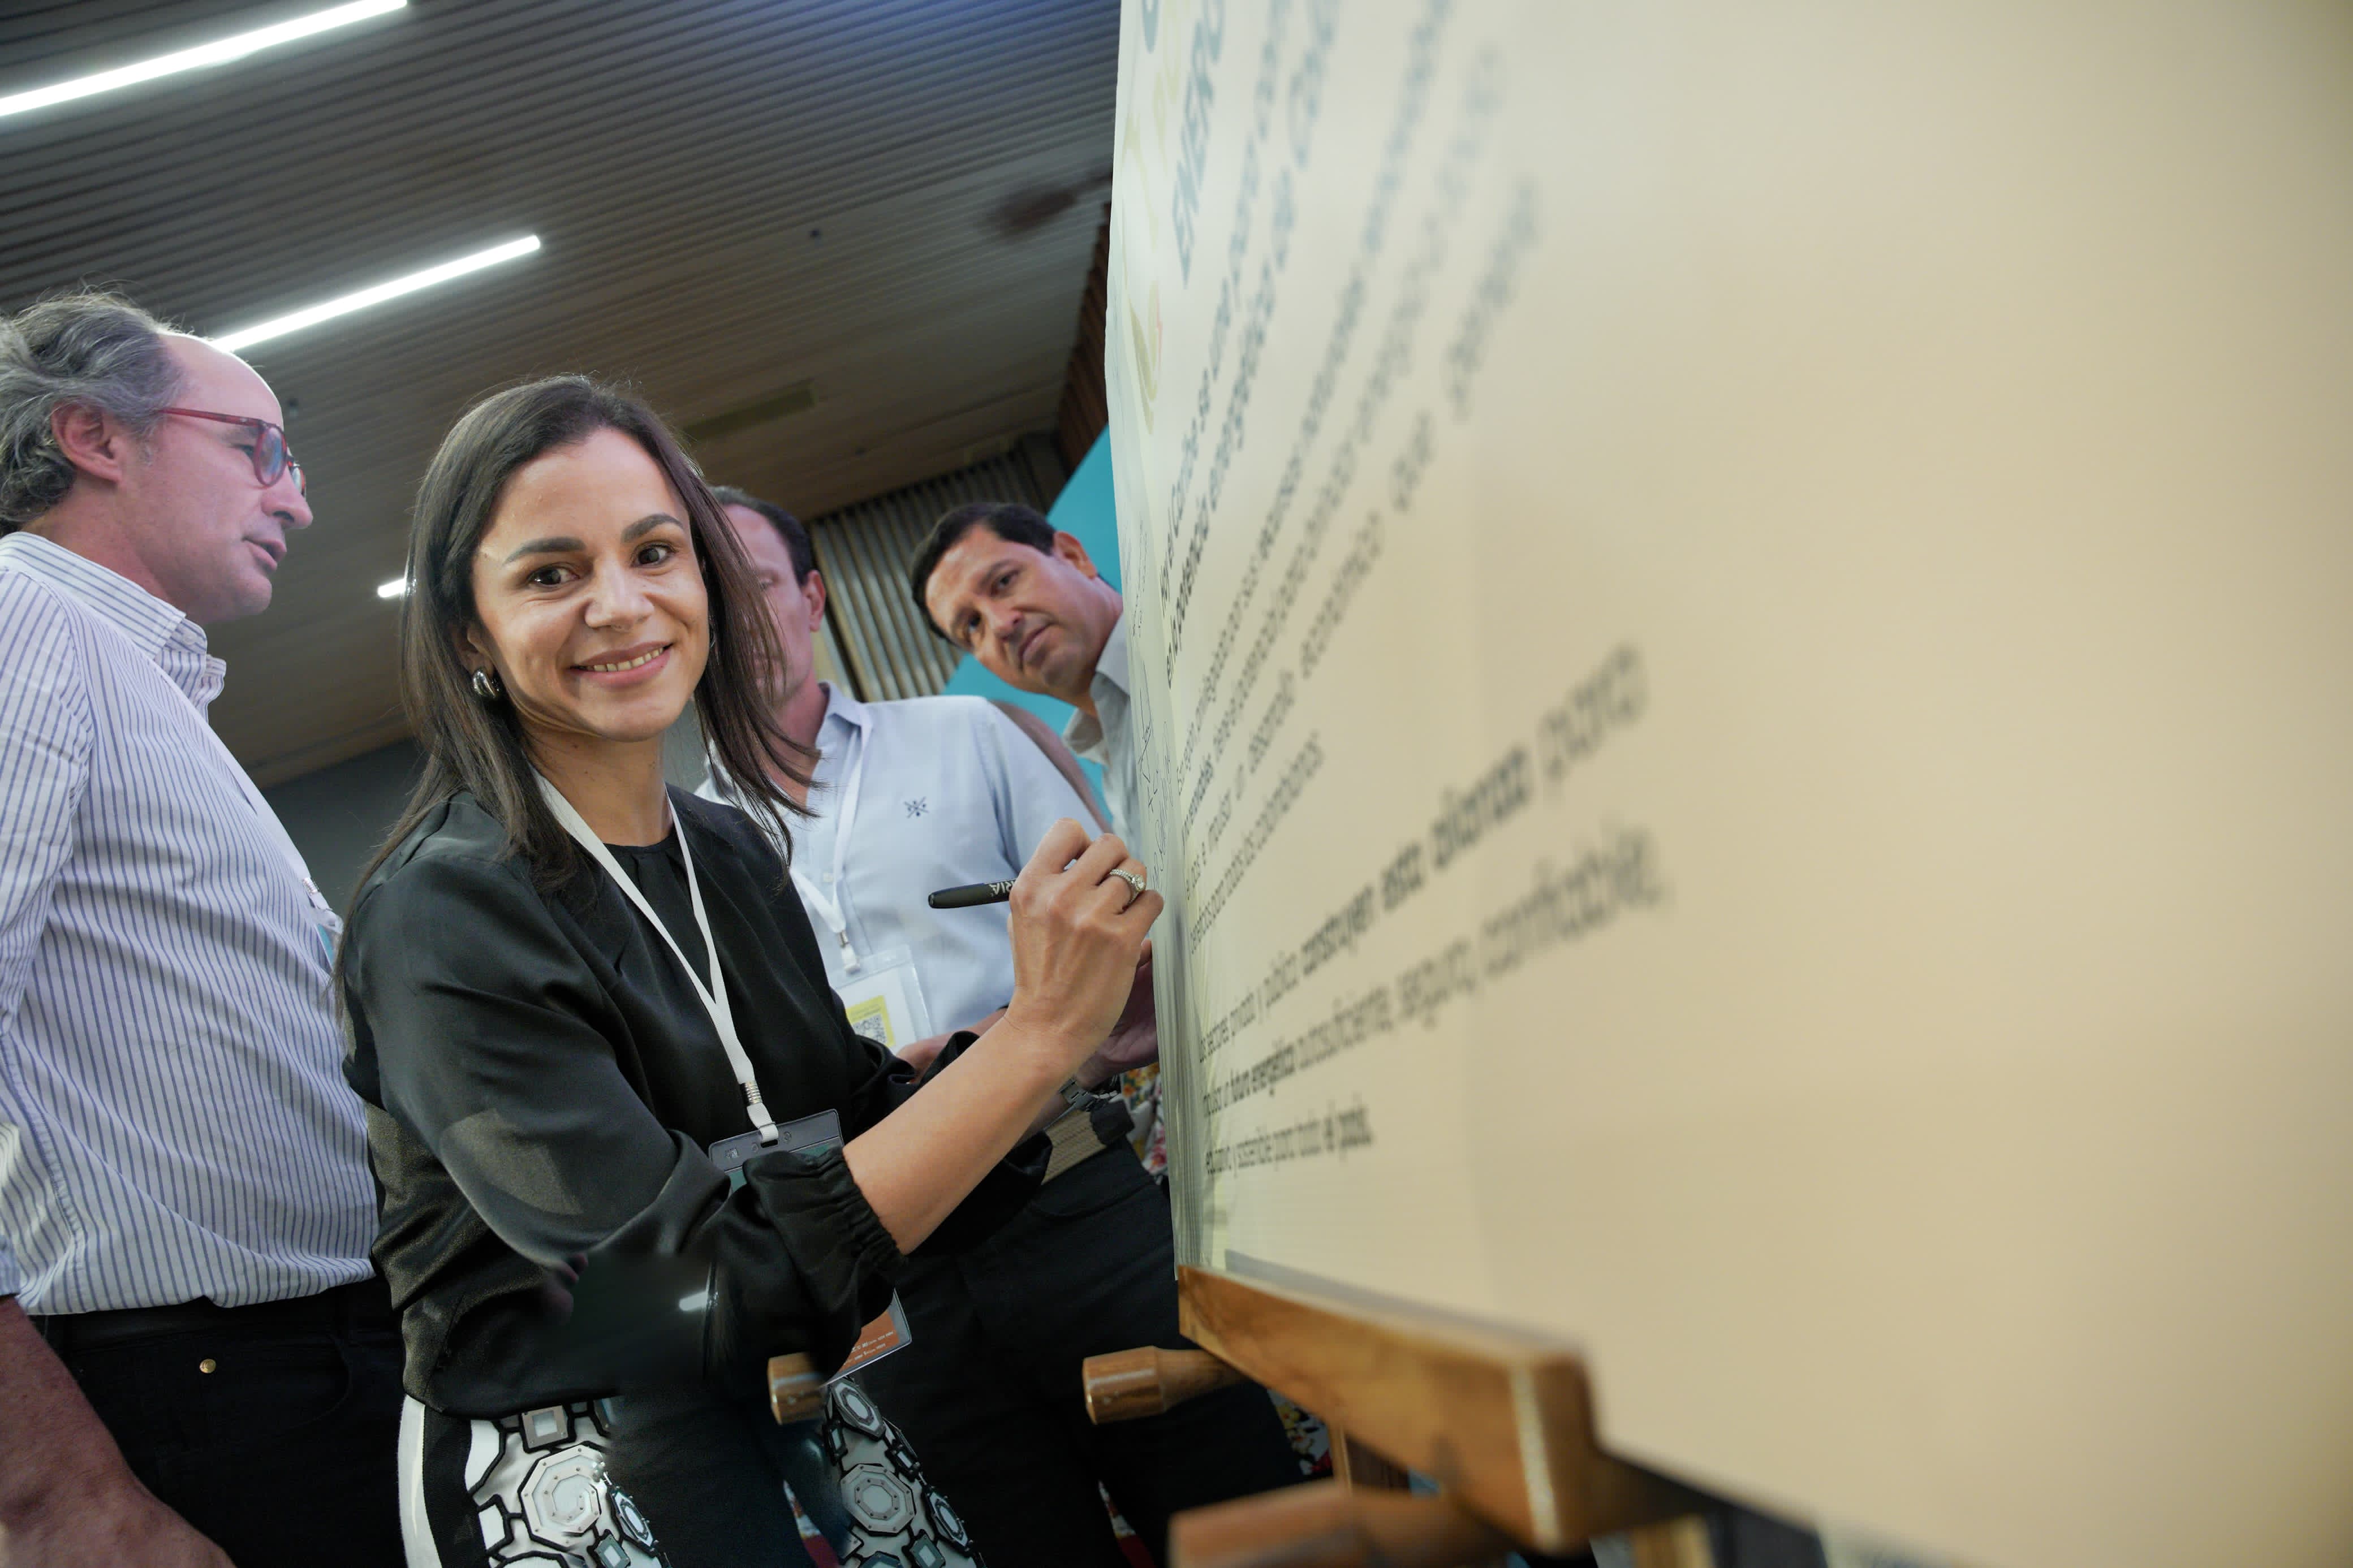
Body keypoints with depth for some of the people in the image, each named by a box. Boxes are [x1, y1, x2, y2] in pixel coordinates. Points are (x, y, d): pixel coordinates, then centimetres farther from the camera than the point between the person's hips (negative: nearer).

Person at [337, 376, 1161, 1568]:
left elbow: (862, 1128, 0)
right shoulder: (440, 919, -20)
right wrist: (1037, 1034, -27)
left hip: (791, 1402, 6)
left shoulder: (736, 848, 1)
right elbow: (718, 1289, -26)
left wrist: (1089, 996, -13)